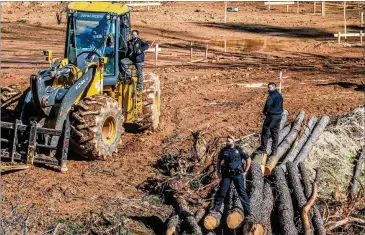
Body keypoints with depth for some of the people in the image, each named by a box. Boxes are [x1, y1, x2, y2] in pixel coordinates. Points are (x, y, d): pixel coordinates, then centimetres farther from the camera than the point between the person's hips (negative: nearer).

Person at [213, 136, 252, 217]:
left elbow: (248, 160, 3)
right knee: (221, 192, 0)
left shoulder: (239, 150, -3)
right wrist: (218, 172, 10)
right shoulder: (223, 150, 5)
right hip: (226, 175, 2)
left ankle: (248, 211, 5)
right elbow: (219, 161, 19)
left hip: (238, 175, -2)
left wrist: (245, 171, -1)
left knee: (242, 192, 0)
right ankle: (215, 209, 10)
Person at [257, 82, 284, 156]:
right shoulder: (279, 95, 12)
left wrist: (265, 112, -7)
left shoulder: (272, 96, -17)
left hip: (271, 116, -8)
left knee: (265, 131, 3)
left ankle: (263, 148, 7)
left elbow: (268, 105, -26)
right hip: (278, 116, 8)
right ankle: (274, 150, 14)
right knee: (275, 132, 12)